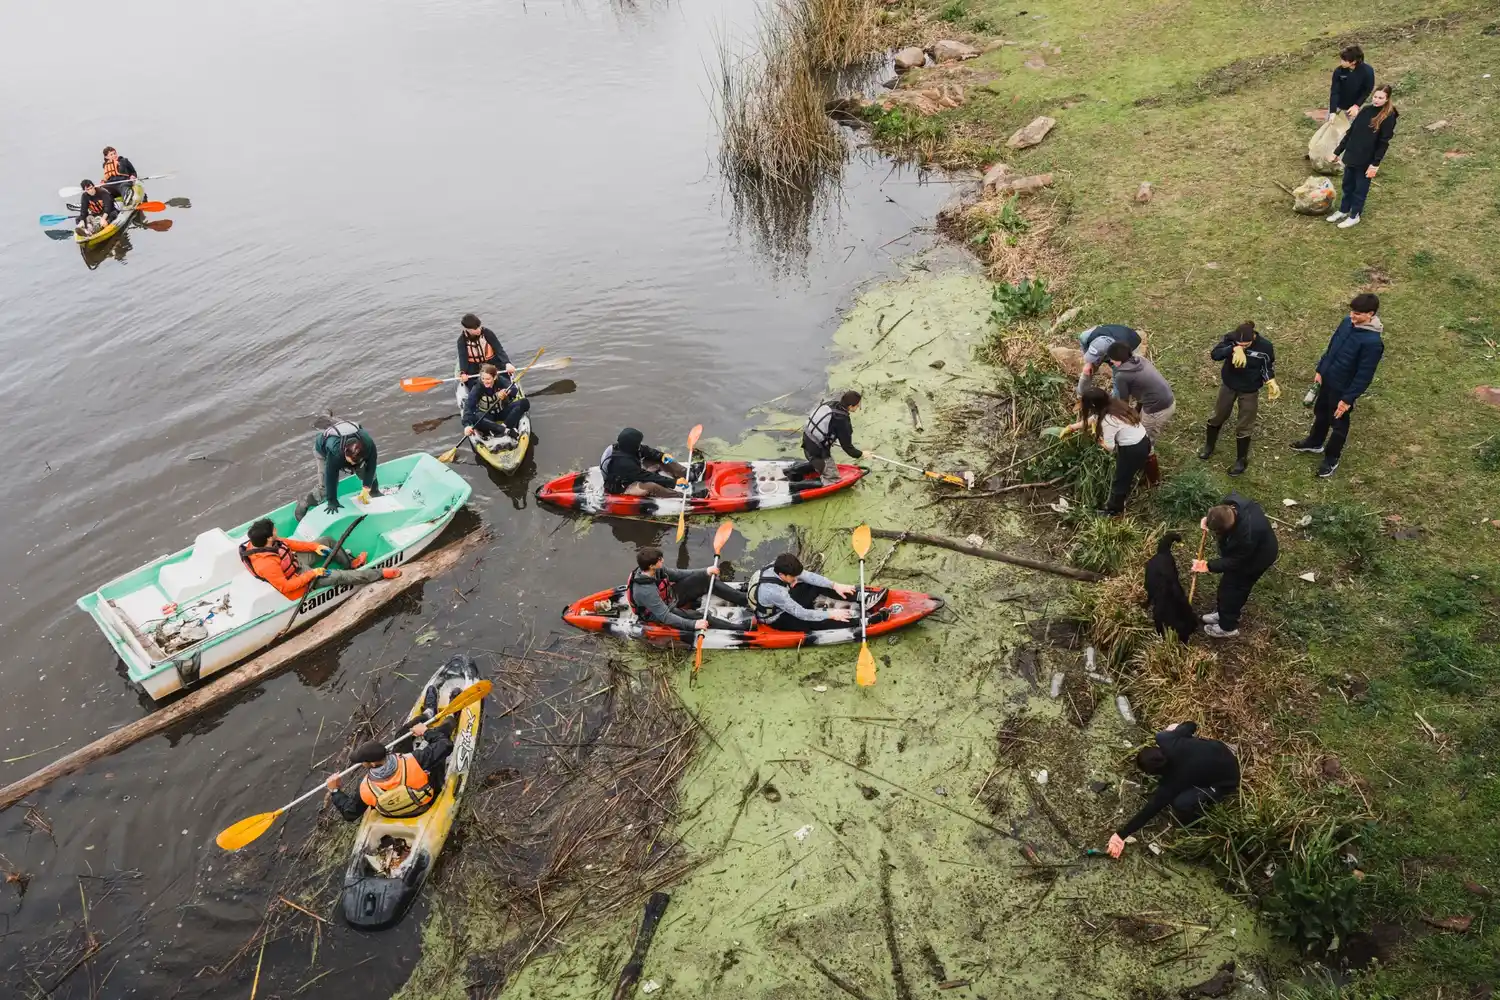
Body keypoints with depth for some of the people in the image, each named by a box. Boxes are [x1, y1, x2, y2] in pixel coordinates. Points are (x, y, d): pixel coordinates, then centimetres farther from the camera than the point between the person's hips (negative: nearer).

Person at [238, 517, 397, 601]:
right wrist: (312, 574, -26)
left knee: (327, 540, 10)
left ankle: (350, 563, 30)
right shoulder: (267, 564, -37)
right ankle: (381, 574, -4)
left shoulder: (259, 543, -14)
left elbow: (286, 543, 0)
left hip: (295, 561, 8)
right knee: (338, 576, -14)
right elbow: (285, 587, -31)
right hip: (298, 578, -8)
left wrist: (315, 546, -4)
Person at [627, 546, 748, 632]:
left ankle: (745, 600, -2)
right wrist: (693, 624, -38)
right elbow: (665, 617, -34)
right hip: (662, 613, -7)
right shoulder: (645, 591, -38)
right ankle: (741, 630, -14)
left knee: (706, 579, -6)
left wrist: (705, 572, -4)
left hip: (671, 596, 8)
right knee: (700, 617, -24)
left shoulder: (656, 570, -16)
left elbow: (677, 575, 1)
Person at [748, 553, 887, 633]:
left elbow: (808, 576, -10)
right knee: (816, 622, -24)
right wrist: (831, 614, -26)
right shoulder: (773, 592, -40)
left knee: (817, 585, -5)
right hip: (778, 619, -8)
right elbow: (801, 614, -32)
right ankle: (864, 622, -24)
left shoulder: (779, 567, -18)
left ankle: (864, 598, -7)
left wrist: (835, 585, -15)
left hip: (787, 604, 8)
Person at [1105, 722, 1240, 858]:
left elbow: (1150, 810, -24)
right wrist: (1176, 729, 17)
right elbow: (1191, 726, -6)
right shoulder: (1164, 740, -20)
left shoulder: (1171, 783, -29)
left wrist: (1120, 835, -21)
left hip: (1226, 781, -8)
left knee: (1181, 803, -29)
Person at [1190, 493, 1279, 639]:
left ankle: (1227, 627, 27)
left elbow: (1234, 562, -28)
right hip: (1242, 550, 8)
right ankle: (1225, 614, 45)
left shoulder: (1247, 535, -45)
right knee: (1229, 583, 23)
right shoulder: (1231, 502, -27)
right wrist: (1209, 520, -14)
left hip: (1257, 557, -8)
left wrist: (1208, 566, -23)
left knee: (1231, 586, 6)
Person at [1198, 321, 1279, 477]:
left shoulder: (1265, 346, -24)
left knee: (1244, 426, 11)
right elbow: (1214, 354, -37)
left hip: (1249, 391, -2)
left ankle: (1242, 460, 31)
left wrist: (1271, 382, -26)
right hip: (1228, 385, 2)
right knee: (1218, 416, 21)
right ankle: (1209, 445, 47)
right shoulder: (1230, 338, -23)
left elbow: (1268, 367, -8)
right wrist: (1234, 349, -53)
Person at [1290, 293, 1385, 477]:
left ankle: (1331, 459, 34)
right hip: (1327, 379, 7)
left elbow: (1364, 375, -24)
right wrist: (1320, 370, 10)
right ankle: (1314, 443, 52)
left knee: (1338, 424, 14)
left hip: (1343, 388, -7)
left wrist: (1348, 398, -19)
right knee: (1320, 413, 28)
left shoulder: (1373, 342, -31)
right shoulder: (1347, 322, -9)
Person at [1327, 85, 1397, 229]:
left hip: (1367, 160, -6)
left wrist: (1375, 163, -18)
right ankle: (1343, 211, 37)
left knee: (1360, 188, 9)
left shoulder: (1388, 117, -15)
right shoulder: (1366, 110, 1)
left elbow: (1384, 143, -15)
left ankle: (1354, 216, 23)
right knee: (1347, 185, 19)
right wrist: (1338, 151, 9)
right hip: (1352, 156, 6)